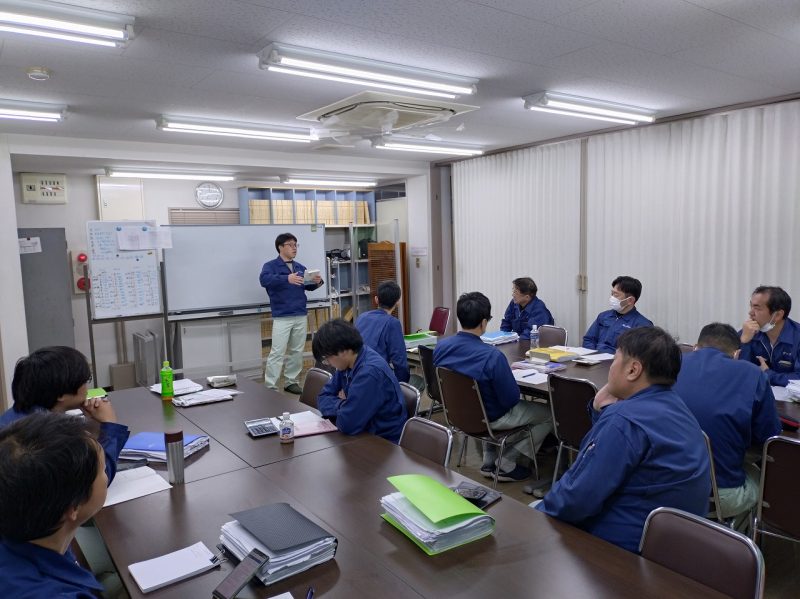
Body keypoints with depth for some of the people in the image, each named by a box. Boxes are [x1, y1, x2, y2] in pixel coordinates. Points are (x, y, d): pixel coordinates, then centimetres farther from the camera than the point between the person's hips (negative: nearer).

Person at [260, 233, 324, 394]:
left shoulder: (300, 267, 13)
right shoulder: (271, 266, -4)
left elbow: (308, 286, 18)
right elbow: (264, 279, -24)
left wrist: (317, 282, -6)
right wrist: (287, 278, -37)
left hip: (301, 316, 5)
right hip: (282, 317, -5)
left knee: (296, 351, 11)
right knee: (277, 353, -7)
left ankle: (291, 382, 22)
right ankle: (269, 387, -1)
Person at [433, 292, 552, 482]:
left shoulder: (440, 346, -12)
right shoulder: (492, 356, -32)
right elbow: (511, 399, -22)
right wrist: (506, 372, -2)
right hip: (490, 419, -7)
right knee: (550, 414, 12)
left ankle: (489, 461, 29)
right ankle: (506, 464, 13)